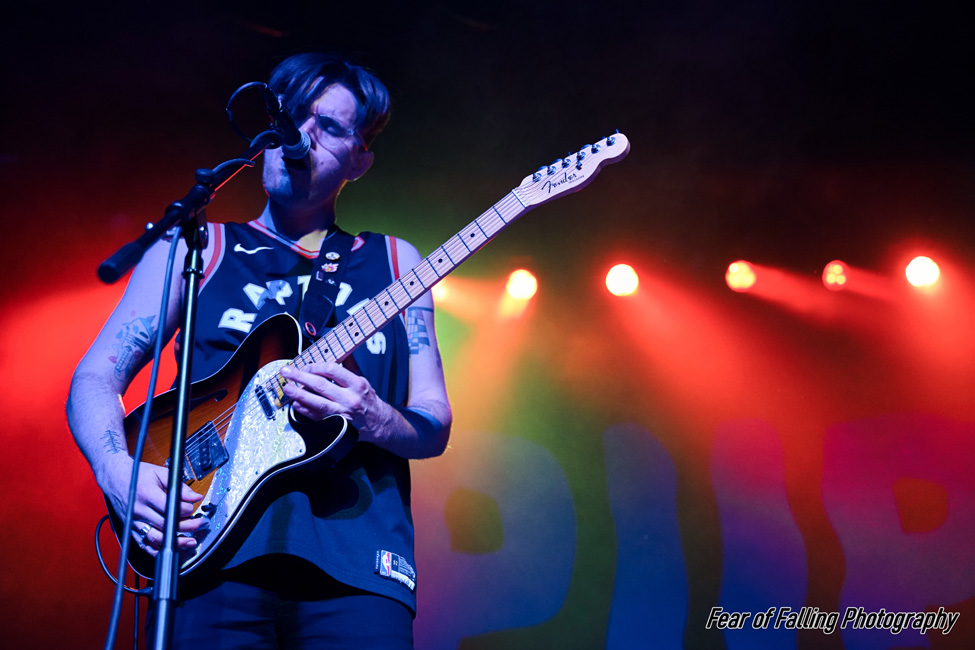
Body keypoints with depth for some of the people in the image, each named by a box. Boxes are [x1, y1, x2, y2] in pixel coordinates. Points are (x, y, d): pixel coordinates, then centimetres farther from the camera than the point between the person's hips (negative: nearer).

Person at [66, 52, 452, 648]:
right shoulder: (198, 247, 15)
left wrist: (372, 419, -10)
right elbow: (95, 380, 10)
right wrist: (120, 470, -10)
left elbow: (435, 429, 13)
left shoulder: (394, 262, 17)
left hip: (356, 564, 1)